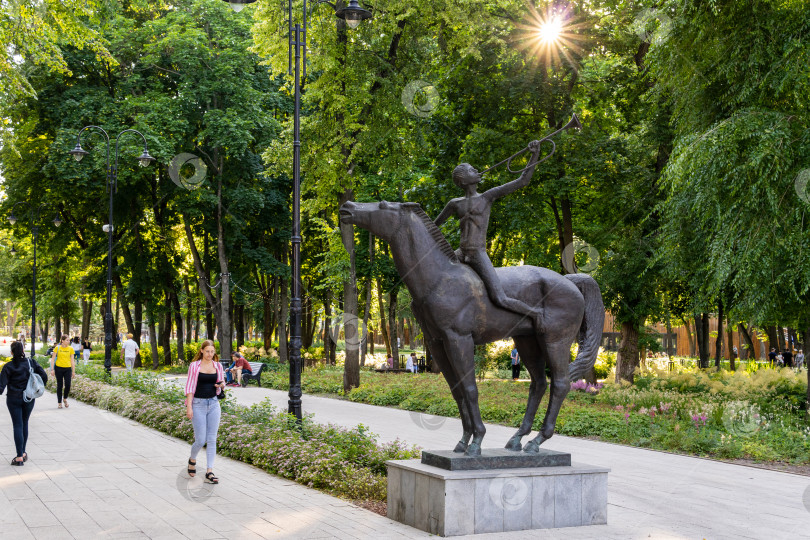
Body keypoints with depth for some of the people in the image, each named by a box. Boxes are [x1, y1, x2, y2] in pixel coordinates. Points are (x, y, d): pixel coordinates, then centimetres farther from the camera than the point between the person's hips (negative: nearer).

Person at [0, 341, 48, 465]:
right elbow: (44, 377, -3)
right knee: (25, 424, 17)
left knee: (18, 426, 0)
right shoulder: (31, 363, -3)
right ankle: (23, 453, 25)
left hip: (13, 399, -3)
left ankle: (20, 457, 0)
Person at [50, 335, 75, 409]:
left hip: (67, 369, 1)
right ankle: (59, 402, 13)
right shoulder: (57, 348, 0)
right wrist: (52, 369, -5)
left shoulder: (70, 348, 4)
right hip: (59, 368, -1)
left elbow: (72, 360, 7)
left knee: (68, 385, -7)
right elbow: (53, 359, 2)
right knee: (59, 385, 3)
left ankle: (65, 399, 19)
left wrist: (73, 371, 5)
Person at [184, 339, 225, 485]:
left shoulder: (217, 366, 6)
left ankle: (209, 472, 3)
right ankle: (192, 460, 27)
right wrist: (189, 406, -10)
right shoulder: (194, 366, -4)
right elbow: (189, 386, -4)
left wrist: (222, 385, -8)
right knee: (200, 440, -5)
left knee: (212, 439, 1)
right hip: (198, 403, -3)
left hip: (213, 404, 4)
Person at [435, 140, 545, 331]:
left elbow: (523, 181, 1)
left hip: (479, 256, -4)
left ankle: (535, 312, 7)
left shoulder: (488, 196, 4)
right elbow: (434, 225, 25)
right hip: (460, 254, 4)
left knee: (500, 300, -17)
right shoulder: (455, 204, 11)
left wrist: (534, 156, -7)